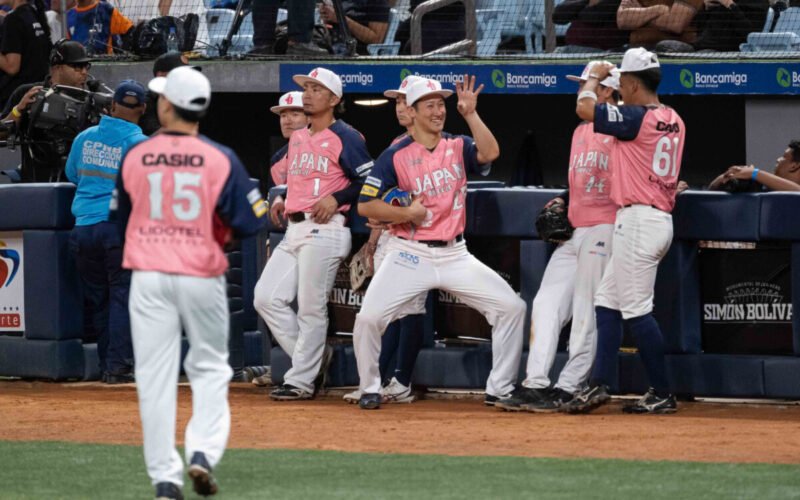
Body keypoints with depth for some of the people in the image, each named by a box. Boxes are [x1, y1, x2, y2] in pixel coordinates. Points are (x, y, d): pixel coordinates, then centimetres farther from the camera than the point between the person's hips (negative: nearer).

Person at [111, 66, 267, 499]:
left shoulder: (134, 159, -2)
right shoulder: (220, 159, -8)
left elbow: (121, 219, 10)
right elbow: (250, 222, -8)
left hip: (148, 279, 1)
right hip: (202, 276, 0)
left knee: (155, 377, 4)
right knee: (209, 369, 14)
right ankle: (203, 452, -6)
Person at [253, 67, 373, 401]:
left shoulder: (345, 137, -5)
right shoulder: (297, 139, 20)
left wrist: (337, 198, -17)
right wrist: (282, 199, 15)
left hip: (324, 230, -9)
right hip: (294, 231, 9)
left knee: (311, 308, -8)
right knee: (266, 298, 1)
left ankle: (301, 381, -3)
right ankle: (314, 358, 13)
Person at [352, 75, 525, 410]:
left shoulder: (458, 148, 6)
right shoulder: (395, 156, -2)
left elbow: (490, 153, -16)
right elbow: (365, 205, -4)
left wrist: (470, 114, -21)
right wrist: (406, 213, -16)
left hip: (454, 254, 3)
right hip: (410, 255, -3)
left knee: (511, 307, -7)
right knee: (369, 317, -19)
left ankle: (500, 390, 6)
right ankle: (370, 389, 5)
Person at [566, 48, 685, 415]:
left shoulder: (638, 118, -16)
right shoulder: (673, 120, 11)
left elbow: (585, 108, -19)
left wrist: (595, 77, 0)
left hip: (637, 218, -10)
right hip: (661, 218, 10)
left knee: (636, 309, -5)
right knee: (607, 301, 13)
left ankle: (662, 395, -2)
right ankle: (599, 384, 10)